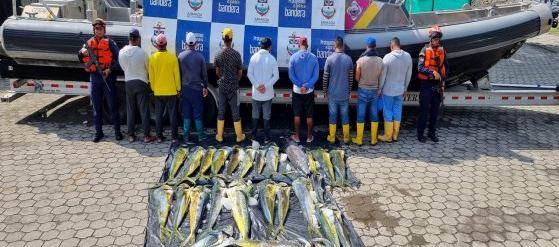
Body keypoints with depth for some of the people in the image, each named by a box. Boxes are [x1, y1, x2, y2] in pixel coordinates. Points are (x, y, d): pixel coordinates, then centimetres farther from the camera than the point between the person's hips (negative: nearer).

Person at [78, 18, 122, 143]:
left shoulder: (110, 42, 0)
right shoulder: (89, 43, 12)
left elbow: (118, 58, -8)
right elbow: (81, 59, 15)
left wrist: (110, 69, -19)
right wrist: (82, 52, -6)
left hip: (108, 76, -4)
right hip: (94, 77, 4)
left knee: (113, 105, 1)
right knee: (96, 106, 8)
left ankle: (117, 131, 9)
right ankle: (98, 132, 17)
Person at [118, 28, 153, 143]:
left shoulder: (121, 52, -5)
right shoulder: (142, 52, -15)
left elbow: (123, 68, 7)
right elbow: (148, 68, -2)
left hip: (128, 83, 3)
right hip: (141, 83, -3)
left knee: (130, 110, 11)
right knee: (144, 110, 2)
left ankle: (131, 135, 14)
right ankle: (146, 136, 4)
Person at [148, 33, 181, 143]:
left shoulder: (152, 58, -6)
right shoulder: (172, 57, -10)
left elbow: (151, 76, 0)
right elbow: (177, 74, -6)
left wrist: (153, 88, 13)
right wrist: (178, 89, 5)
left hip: (158, 92, 1)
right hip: (171, 91, -1)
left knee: (158, 115, 10)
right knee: (172, 114, 6)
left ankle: (159, 136, 15)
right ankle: (174, 137, 10)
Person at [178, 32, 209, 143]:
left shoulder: (181, 56, -3)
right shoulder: (200, 56, -5)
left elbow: (178, 73, 3)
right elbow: (204, 74, 0)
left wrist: (179, 87, 12)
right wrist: (205, 87, 11)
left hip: (184, 88, 1)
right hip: (196, 88, -1)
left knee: (186, 113, 7)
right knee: (198, 114, 6)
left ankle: (186, 136, 9)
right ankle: (200, 135, 12)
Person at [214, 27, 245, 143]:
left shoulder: (218, 55, -4)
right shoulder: (236, 54, -11)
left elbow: (217, 72, 5)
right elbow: (240, 73, -4)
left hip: (222, 86, 2)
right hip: (233, 86, -2)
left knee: (221, 110, 10)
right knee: (235, 111, 6)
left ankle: (219, 136, 16)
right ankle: (239, 135, 15)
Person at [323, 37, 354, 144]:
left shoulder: (330, 58, -10)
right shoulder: (348, 59, -2)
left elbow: (325, 77, -6)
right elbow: (351, 78, 4)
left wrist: (325, 91, 7)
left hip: (332, 93, -2)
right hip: (344, 94, 2)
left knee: (333, 115, 8)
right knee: (345, 115, 10)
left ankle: (332, 137, 16)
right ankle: (346, 138, 17)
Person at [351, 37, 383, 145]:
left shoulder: (361, 60, -15)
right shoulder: (380, 61, -6)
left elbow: (357, 78, -7)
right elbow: (380, 77, 3)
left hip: (363, 90, -3)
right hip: (374, 90, 3)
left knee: (361, 115, 6)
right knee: (374, 115, 11)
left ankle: (359, 139, 12)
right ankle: (373, 139, 17)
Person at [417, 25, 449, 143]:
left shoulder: (442, 51, 8)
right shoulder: (425, 50, -6)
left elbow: (446, 67, 15)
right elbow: (420, 67, -13)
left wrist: (443, 79, 3)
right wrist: (432, 73, -23)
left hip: (438, 84, 5)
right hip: (426, 84, -4)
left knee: (435, 110, 10)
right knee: (424, 110, -2)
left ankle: (432, 133, 20)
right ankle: (420, 133, 8)